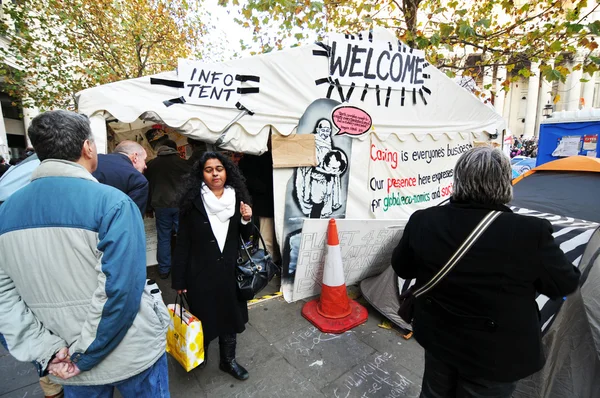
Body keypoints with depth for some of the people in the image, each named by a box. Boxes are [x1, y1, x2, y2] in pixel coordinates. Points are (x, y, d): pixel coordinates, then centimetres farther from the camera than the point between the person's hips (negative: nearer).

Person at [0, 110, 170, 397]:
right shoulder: (112, 202, -20)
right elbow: (121, 288, -24)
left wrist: (46, 351, -4)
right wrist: (84, 355, -12)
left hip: (64, 361, 5)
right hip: (132, 355, -4)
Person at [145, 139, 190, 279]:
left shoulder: (151, 164, 9)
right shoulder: (182, 162, 0)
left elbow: (147, 186, 14)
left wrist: (149, 207, 20)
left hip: (161, 205, 2)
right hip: (180, 205, -2)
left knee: (163, 238, 9)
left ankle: (164, 270, 14)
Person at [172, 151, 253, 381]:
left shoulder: (237, 199, 0)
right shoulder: (192, 201, -9)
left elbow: (245, 238, 6)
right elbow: (182, 243, -7)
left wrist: (246, 220, -15)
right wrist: (179, 279, -6)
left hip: (230, 271, 3)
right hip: (201, 273, -3)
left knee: (230, 316, 17)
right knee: (202, 318, 15)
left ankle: (228, 360, 39)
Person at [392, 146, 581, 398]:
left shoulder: (422, 221, -19)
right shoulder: (531, 233, -27)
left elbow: (402, 269, -3)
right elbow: (565, 285, -8)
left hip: (438, 337, 2)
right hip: (496, 353, -1)